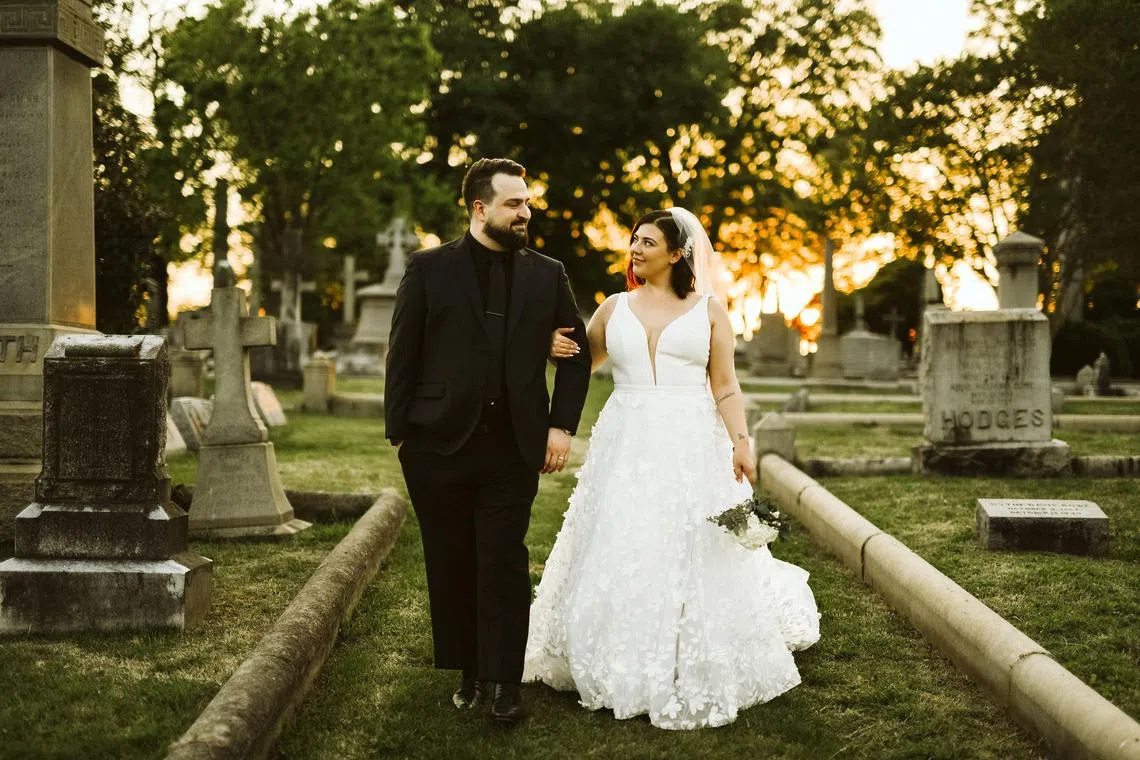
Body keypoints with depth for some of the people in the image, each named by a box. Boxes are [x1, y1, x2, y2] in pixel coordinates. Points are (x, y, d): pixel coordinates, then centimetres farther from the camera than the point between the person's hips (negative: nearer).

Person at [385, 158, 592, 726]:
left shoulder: (547, 275, 8)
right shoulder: (429, 269, 2)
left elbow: (577, 354, 13)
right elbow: (402, 355, 2)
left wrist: (562, 426, 4)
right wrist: (399, 432, -3)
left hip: (514, 445, 0)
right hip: (440, 444, 0)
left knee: (504, 565, -2)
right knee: (451, 566, 8)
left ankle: (503, 681, 8)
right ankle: (468, 673, 21)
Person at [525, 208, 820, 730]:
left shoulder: (708, 309, 3)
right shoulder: (615, 308, 9)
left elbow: (725, 385, 1)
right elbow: (582, 362, 18)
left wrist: (741, 442, -10)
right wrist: (558, 348, -4)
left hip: (691, 449, -2)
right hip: (626, 448, 2)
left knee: (696, 560, 1)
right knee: (622, 557, 3)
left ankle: (696, 678, 15)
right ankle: (629, 671, 17)